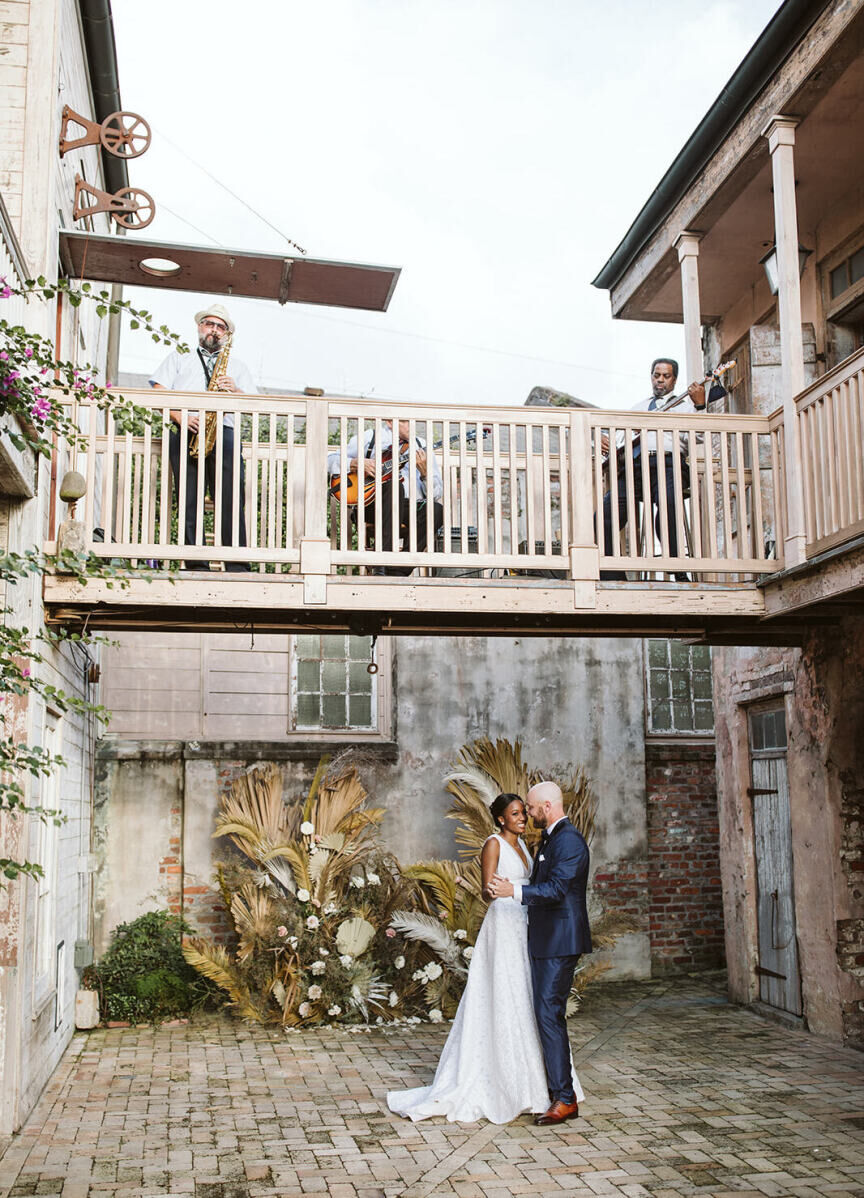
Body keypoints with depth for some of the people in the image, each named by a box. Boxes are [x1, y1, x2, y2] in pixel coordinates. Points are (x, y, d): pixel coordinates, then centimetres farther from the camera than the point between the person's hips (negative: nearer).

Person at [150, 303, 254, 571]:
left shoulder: (237, 366, 28)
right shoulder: (179, 358, 24)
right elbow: (158, 393, 11)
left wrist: (235, 391, -5)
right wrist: (180, 417, -6)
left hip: (224, 432, 1)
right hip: (185, 433, 0)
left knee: (231, 501, -13)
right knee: (189, 501, -8)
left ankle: (237, 566, -15)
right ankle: (196, 565, -8)